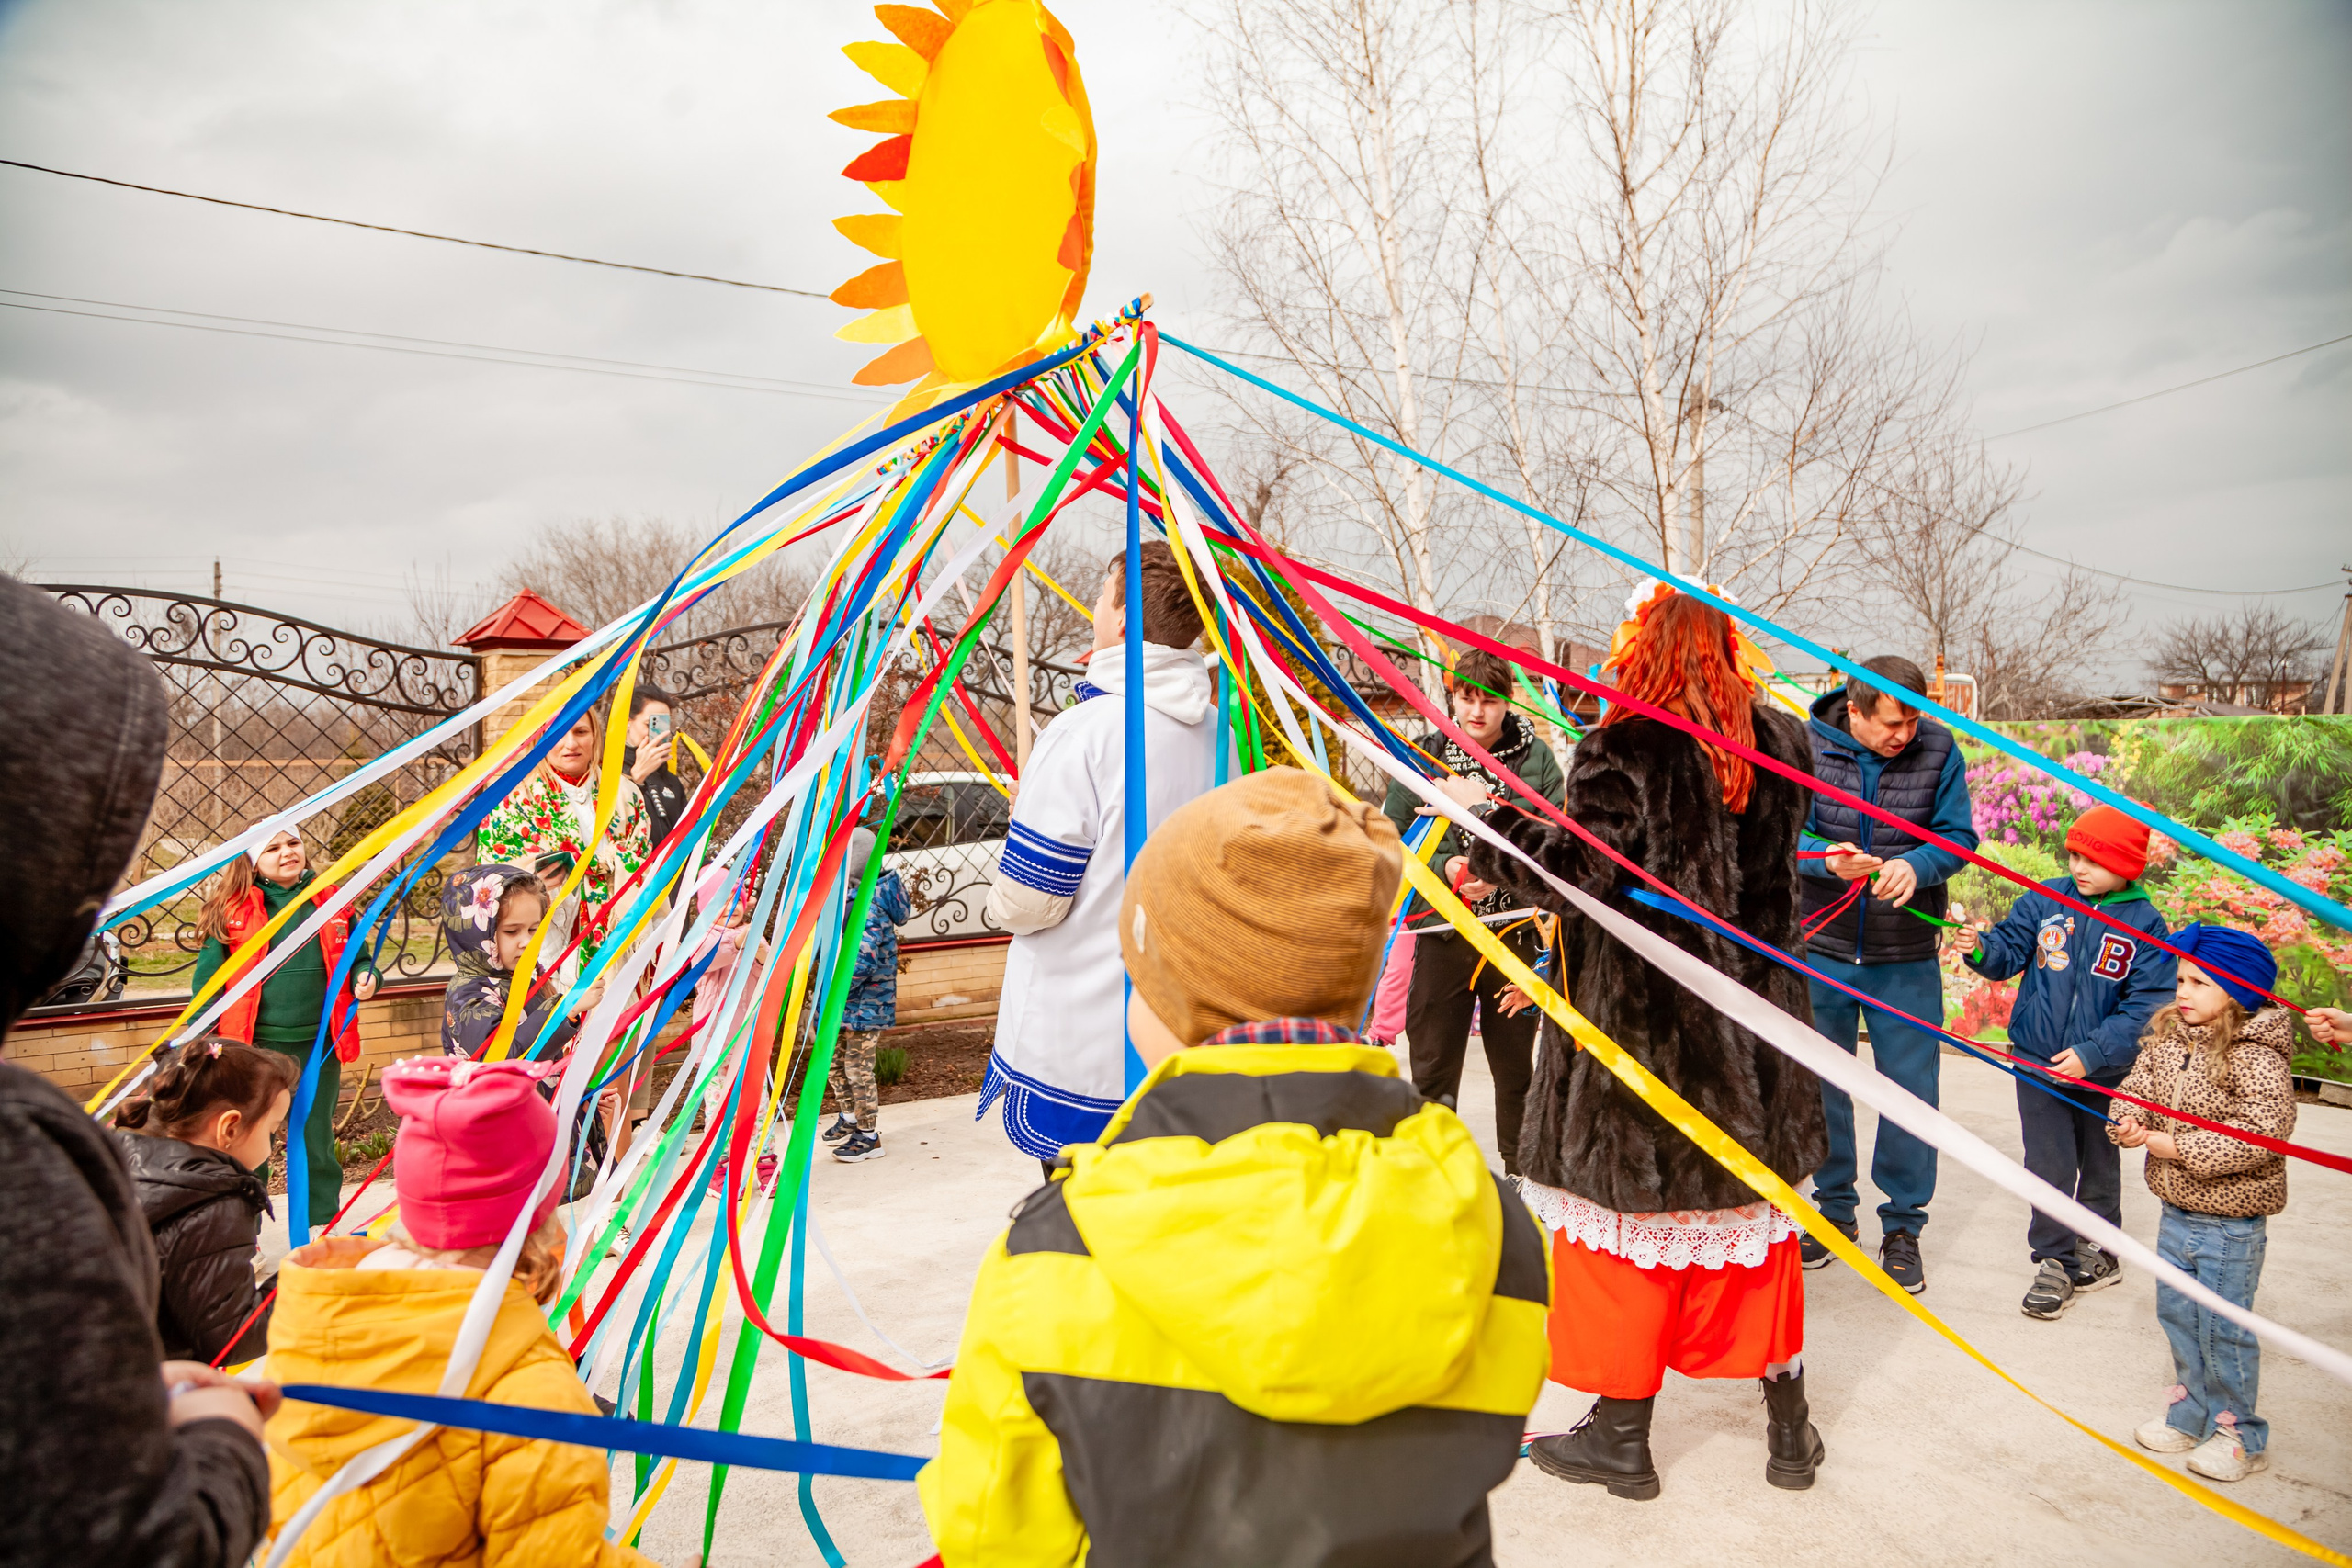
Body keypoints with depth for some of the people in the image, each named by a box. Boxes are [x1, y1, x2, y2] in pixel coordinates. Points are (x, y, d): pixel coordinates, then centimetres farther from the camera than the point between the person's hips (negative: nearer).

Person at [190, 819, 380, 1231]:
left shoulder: (332, 901, 4)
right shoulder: (233, 910, -2)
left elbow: (357, 957, 15)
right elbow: (208, 977, 2)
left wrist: (364, 978, -7)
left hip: (318, 1045, 2)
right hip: (255, 1046, -2)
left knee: (316, 1145, 14)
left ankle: (324, 1229, 27)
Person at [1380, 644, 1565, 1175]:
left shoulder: (1535, 756, 1)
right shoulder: (1424, 755, 4)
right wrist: (1444, 868, -14)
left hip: (1515, 932, 0)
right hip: (1441, 932, 1)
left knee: (1516, 1064, 10)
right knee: (1433, 1065, 7)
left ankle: (1521, 1169, 28)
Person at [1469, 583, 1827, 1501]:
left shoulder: (1624, 748, -17)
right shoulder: (1777, 743, 4)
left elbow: (1582, 869, -25)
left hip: (1641, 1020, -6)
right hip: (1750, 1018, 6)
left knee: (1629, 1205, 7)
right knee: (1754, 1212, 17)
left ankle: (1622, 1437, 19)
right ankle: (1788, 1429, 30)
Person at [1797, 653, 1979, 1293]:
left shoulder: (1939, 749, -5)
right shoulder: (1808, 743, -9)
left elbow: (1959, 836, -4)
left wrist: (1915, 864, -25)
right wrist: (1825, 857, -32)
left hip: (1907, 958, 0)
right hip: (1820, 949, 0)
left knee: (1911, 1091, 5)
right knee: (1820, 1083, 12)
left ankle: (1902, 1227, 24)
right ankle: (1835, 1209, 32)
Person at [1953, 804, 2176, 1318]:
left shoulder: (2146, 926, -10)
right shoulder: (2045, 900, -4)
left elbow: (2145, 1006, -13)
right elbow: (2009, 951, -3)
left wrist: (2092, 1053, -23)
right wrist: (1980, 948, -26)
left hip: (2104, 1071, 0)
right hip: (2037, 1060, 0)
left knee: (2099, 1164, 19)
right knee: (2049, 1165, 2)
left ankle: (2100, 1248, 39)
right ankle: (2056, 1260, 15)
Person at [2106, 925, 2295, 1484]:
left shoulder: (2256, 1058, -19)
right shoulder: (2167, 1036, 3)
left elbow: (2264, 1133, -25)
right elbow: (2138, 1087, 9)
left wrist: (2180, 1148, -22)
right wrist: (2129, 1124, -12)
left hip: (2230, 1218, -7)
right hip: (2177, 1208, 7)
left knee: (2222, 1326, 3)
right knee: (2176, 1312, 16)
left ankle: (2241, 1436, 21)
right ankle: (2191, 1416, 32)